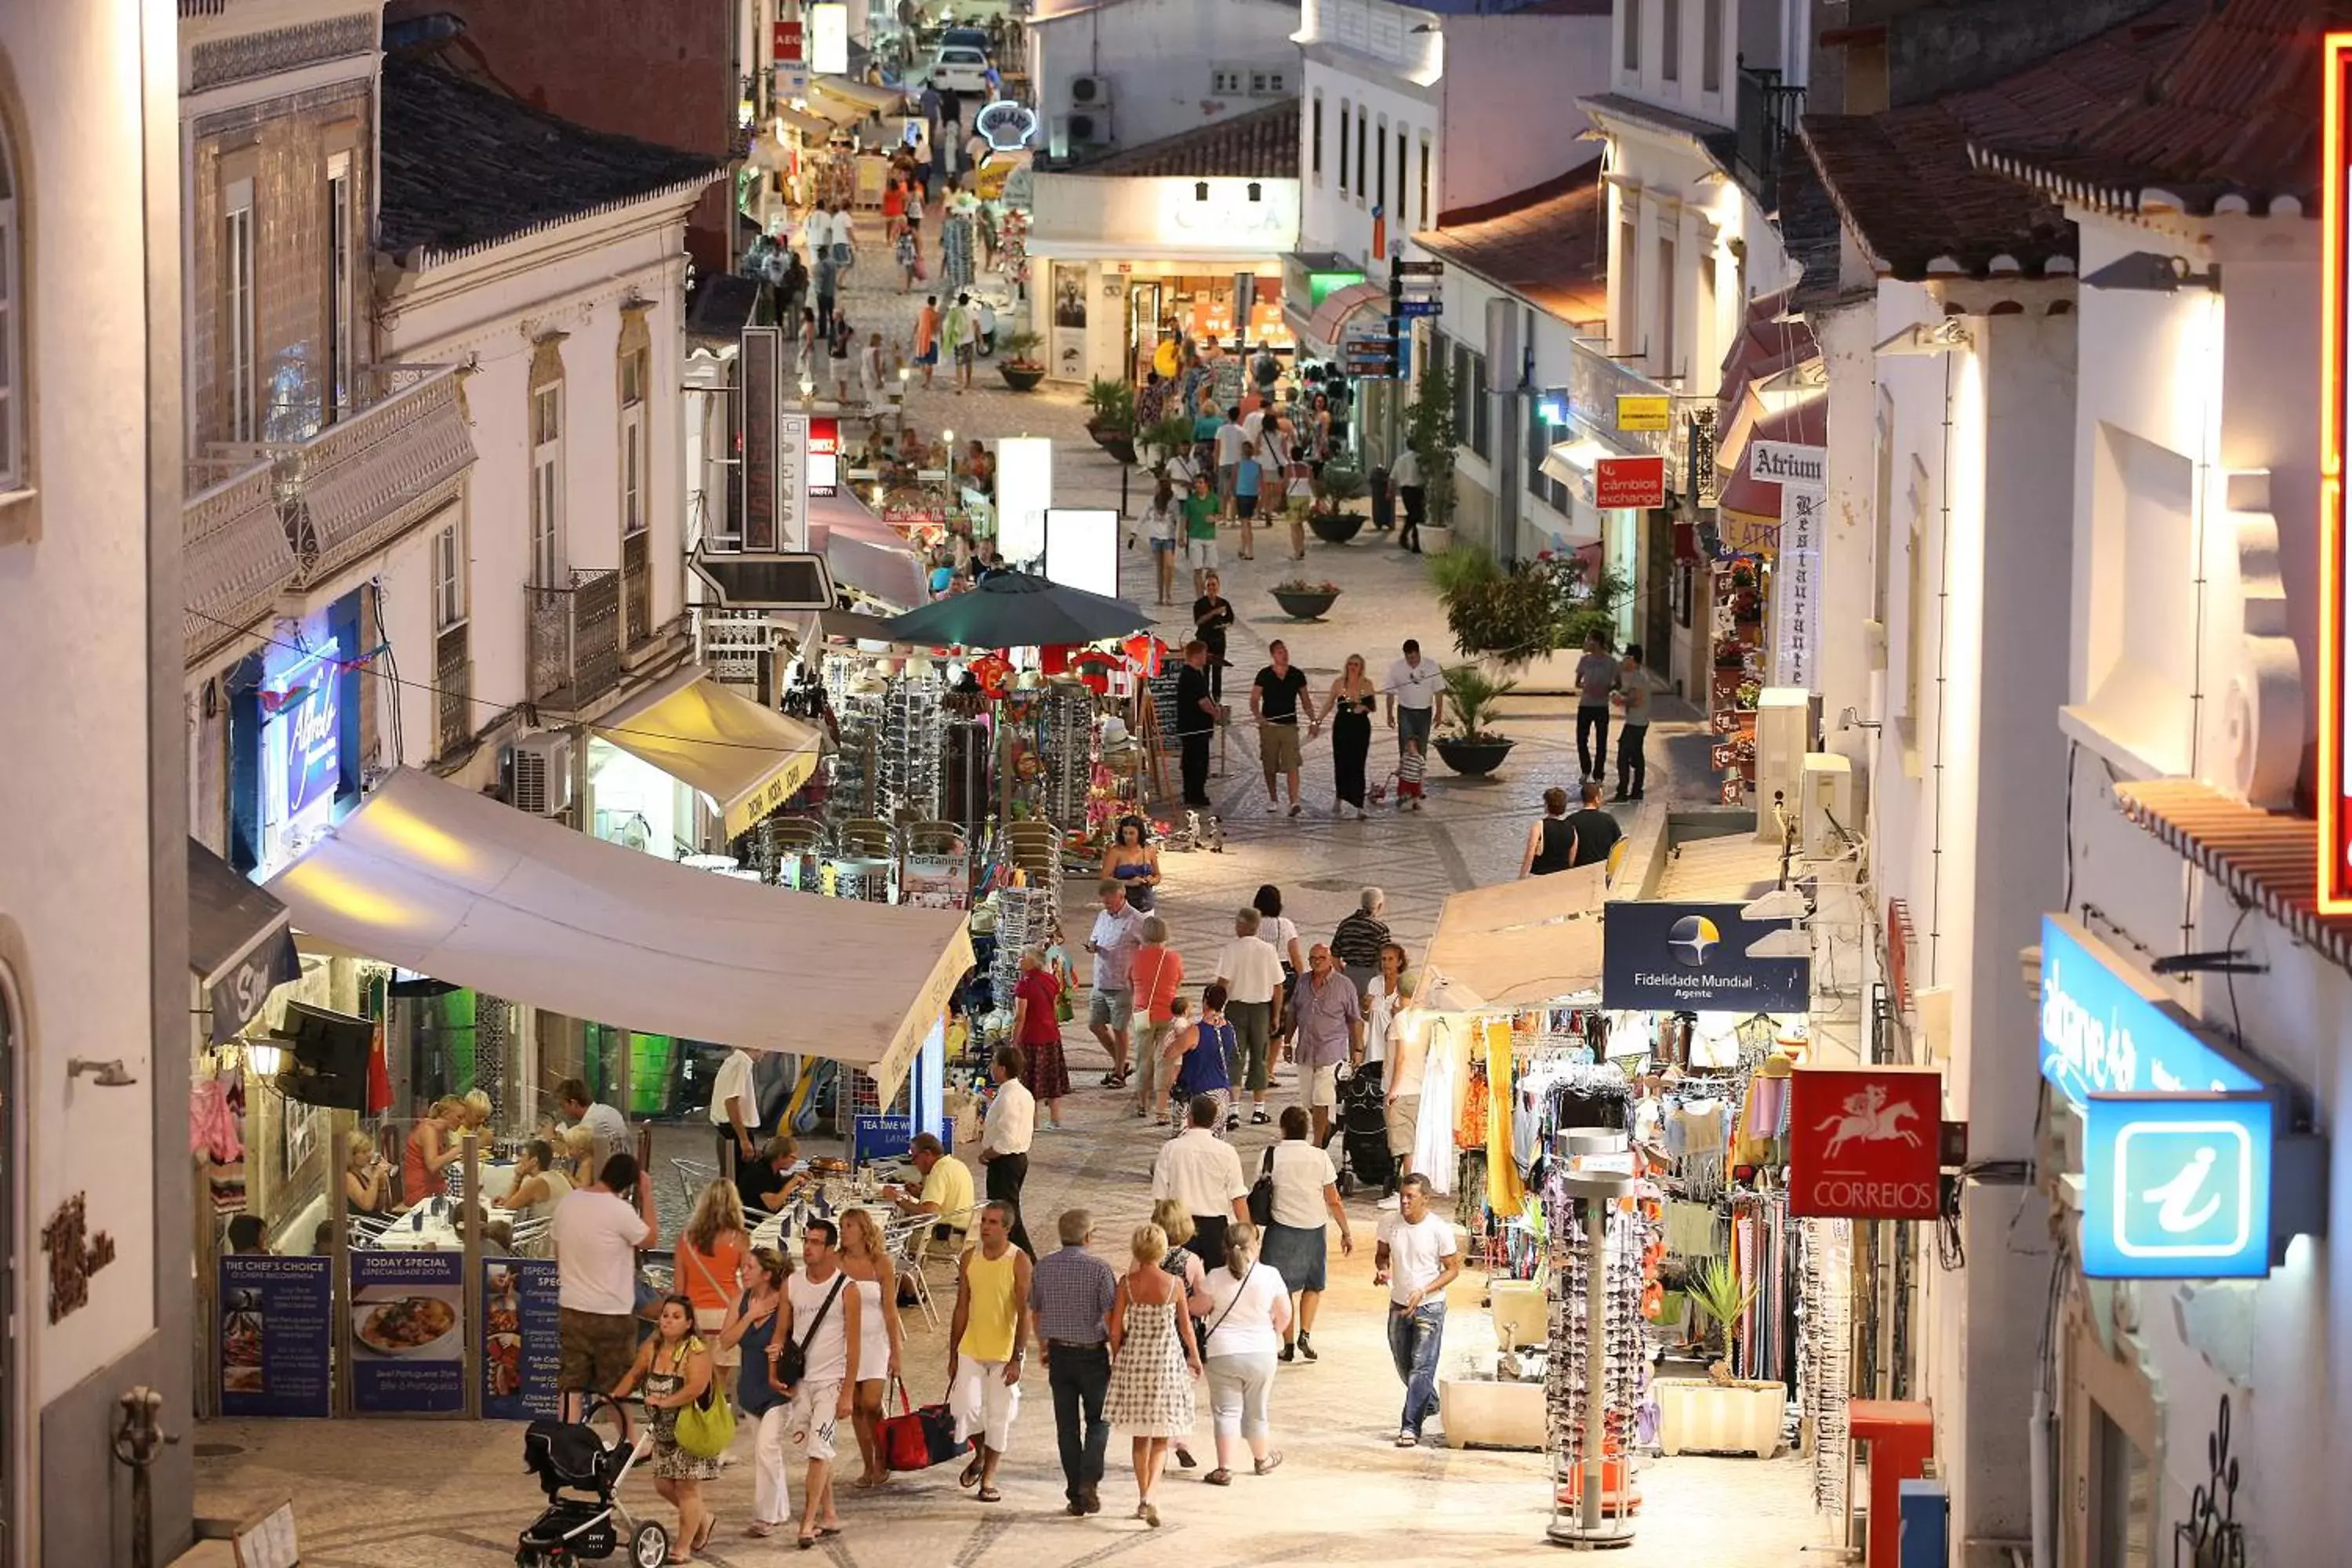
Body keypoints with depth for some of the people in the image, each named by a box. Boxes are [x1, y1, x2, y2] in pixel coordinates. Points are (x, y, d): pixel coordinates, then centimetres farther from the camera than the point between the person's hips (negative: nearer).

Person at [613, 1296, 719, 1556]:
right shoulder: (651, 1349, 4)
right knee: (663, 1484, 11)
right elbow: (634, 1376, 16)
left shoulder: (697, 1351, -18)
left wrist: (665, 1402, -37)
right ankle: (704, 1520, 35)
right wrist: (615, 1396, 1)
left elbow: (696, 1387, -30)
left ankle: (684, 1548, 6)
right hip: (663, 1430, 8)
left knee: (686, 1486, -3)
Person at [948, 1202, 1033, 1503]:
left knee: (999, 1415, 1)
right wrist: (952, 1355, 9)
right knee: (965, 1407, -6)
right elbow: (962, 1308, 9)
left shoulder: (1019, 1261, -9)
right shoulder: (970, 1258, 3)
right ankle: (980, 1455, 23)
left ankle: (988, 1478, 13)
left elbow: (1024, 1312, -10)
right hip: (971, 1348, 3)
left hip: (1004, 1352, -3)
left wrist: (1017, 1358, -16)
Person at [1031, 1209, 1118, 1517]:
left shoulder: (1043, 1267, 1)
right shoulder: (1098, 1269, -13)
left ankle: (1075, 1497, 9)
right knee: (1098, 1420, 11)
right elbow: (1110, 1315, -14)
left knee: (1067, 1426, 8)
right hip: (1092, 1353, -3)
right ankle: (1089, 1481, -8)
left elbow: (1035, 1311, 13)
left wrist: (1043, 1347, 27)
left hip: (1059, 1353, 3)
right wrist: (1117, 1351, -1)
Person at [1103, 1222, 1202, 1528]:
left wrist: (1117, 1358, 13)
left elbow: (1115, 1328, -4)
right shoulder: (1174, 1285, -10)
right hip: (1167, 1362, -2)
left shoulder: (1127, 1283, -8)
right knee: (1161, 1439, 6)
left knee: (1141, 1437, 17)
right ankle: (1148, 1497, -14)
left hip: (1134, 1360, 2)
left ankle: (1143, 1500, 25)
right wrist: (1195, 1357, 17)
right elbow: (1186, 1327, 0)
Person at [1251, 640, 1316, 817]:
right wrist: (1258, 716, -20)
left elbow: (1305, 701, 14)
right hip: (1269, 726, 0)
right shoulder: (1264, 675, -2)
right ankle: (1273, 801, 24)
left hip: (1290, 726, 0)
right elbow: (1254, 700, -1)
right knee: (1269, 767, 8)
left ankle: (1294, 802, -19)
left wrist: (1313, 721, 5)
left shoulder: (1297, 675, 4)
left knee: (1292, 765, -12)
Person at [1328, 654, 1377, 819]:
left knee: (1357, 767, -5)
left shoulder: (1367, 684, -2)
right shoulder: (1339, 683, -1)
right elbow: (1330, 704, 7)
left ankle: (1359, 808, -5)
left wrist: (1364, 708, -15)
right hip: (1342, 727, 1)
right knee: (1341, 764, 6)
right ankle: (1339, 798, 30)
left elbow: (1373, 706, 7)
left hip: (1361, 727, -1)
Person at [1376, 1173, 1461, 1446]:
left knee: (1421, 1368, -10)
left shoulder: (1440, 1228, -15)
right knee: (1403, 1365, 17)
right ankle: (1429, 1403, 43)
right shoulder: (1390, 1224, -3)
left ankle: (1411, 1427, -10)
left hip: (1429, 1308, -5)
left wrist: (1423, 1291, -20)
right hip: (1399, 1305, 5)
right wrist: (1383, 1269, -11)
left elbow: (1452, 1268, -8)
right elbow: (1382, 1254, 14)